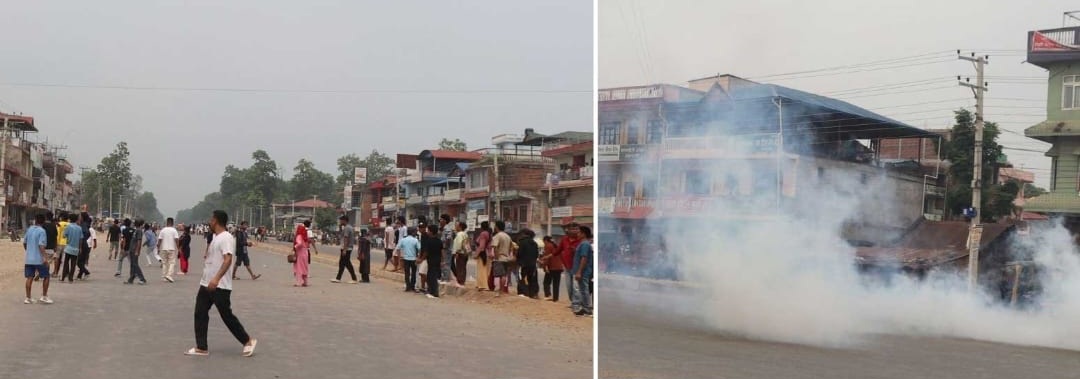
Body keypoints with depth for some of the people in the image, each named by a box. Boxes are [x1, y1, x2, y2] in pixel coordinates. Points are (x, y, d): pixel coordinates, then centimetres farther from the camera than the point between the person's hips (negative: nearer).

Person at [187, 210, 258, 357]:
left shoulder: (226, 238, -15)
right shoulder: (215, 238, 16)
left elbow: (228, 259, -27)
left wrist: (216, 278, -37)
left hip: (220, 286, -9)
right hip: (206, 284, 9)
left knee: (227, 316, -2)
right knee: (200, 314, 5)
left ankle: (248, 341, 11)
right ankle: (201, 348, 10)